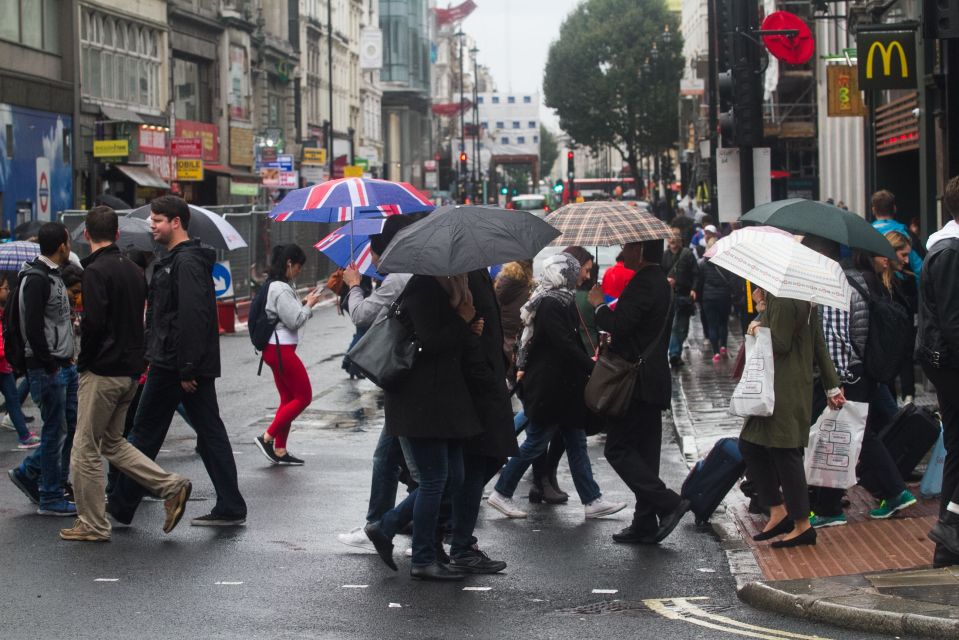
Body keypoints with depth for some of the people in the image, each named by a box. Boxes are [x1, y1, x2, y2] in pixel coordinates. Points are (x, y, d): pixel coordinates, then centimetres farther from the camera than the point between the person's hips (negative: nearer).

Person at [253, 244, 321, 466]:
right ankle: (267, 438, -4)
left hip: (276, 349, 10)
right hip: (281, 350, -10)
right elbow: (295, 321, -18)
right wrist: (309, 305, -4)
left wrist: (303, 303, 8)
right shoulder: (281, 289, -18)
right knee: (303, 397, -2)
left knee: (288, 398, 14)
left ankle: (280, 450, 14)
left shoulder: (276, 286, 13)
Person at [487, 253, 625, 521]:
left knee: (576, 442, 8)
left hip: (562, 386, 10)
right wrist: (591, 365, -18)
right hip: (549, 387, -10)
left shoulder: (560, 300, 12)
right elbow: (565, 345, -23)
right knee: (535, 443, -1)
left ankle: (592, 501, 10)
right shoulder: (550, 305, -18)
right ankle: (502, 493, 9)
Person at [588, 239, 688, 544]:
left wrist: (599, 304, -8)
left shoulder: (643, 283, -17)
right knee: (645, 451, 11)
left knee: (618, 448, -6)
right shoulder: (660, 281, 15)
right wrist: (613, 341, 22)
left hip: (637, 380, -10)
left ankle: (668, 503, -13)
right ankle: (645, 524, 13)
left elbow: (620, 323, -25)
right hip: (654, 379, 10)